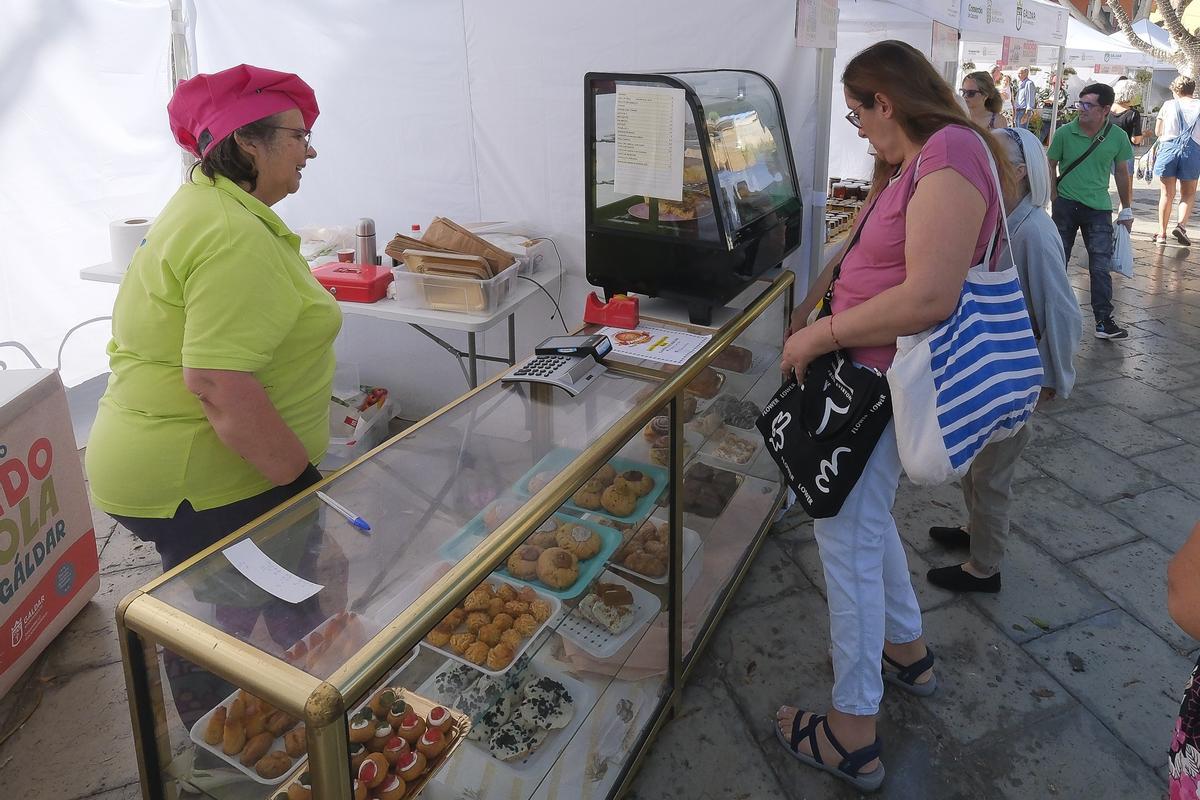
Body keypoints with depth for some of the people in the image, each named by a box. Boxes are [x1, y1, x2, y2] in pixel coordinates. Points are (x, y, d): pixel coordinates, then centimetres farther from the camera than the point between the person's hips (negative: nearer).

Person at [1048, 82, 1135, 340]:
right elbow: (1051, 166, 5)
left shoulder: (1118, 137, -3)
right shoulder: (1065, 133, -6)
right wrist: (1055, 201, -1)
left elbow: (1122, 173, 8)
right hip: (1066, 205, 0)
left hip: (1099, 209, 0)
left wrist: (1126, 210, 11)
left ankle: (1103, 322, 1)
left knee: (1100, 267, -2)